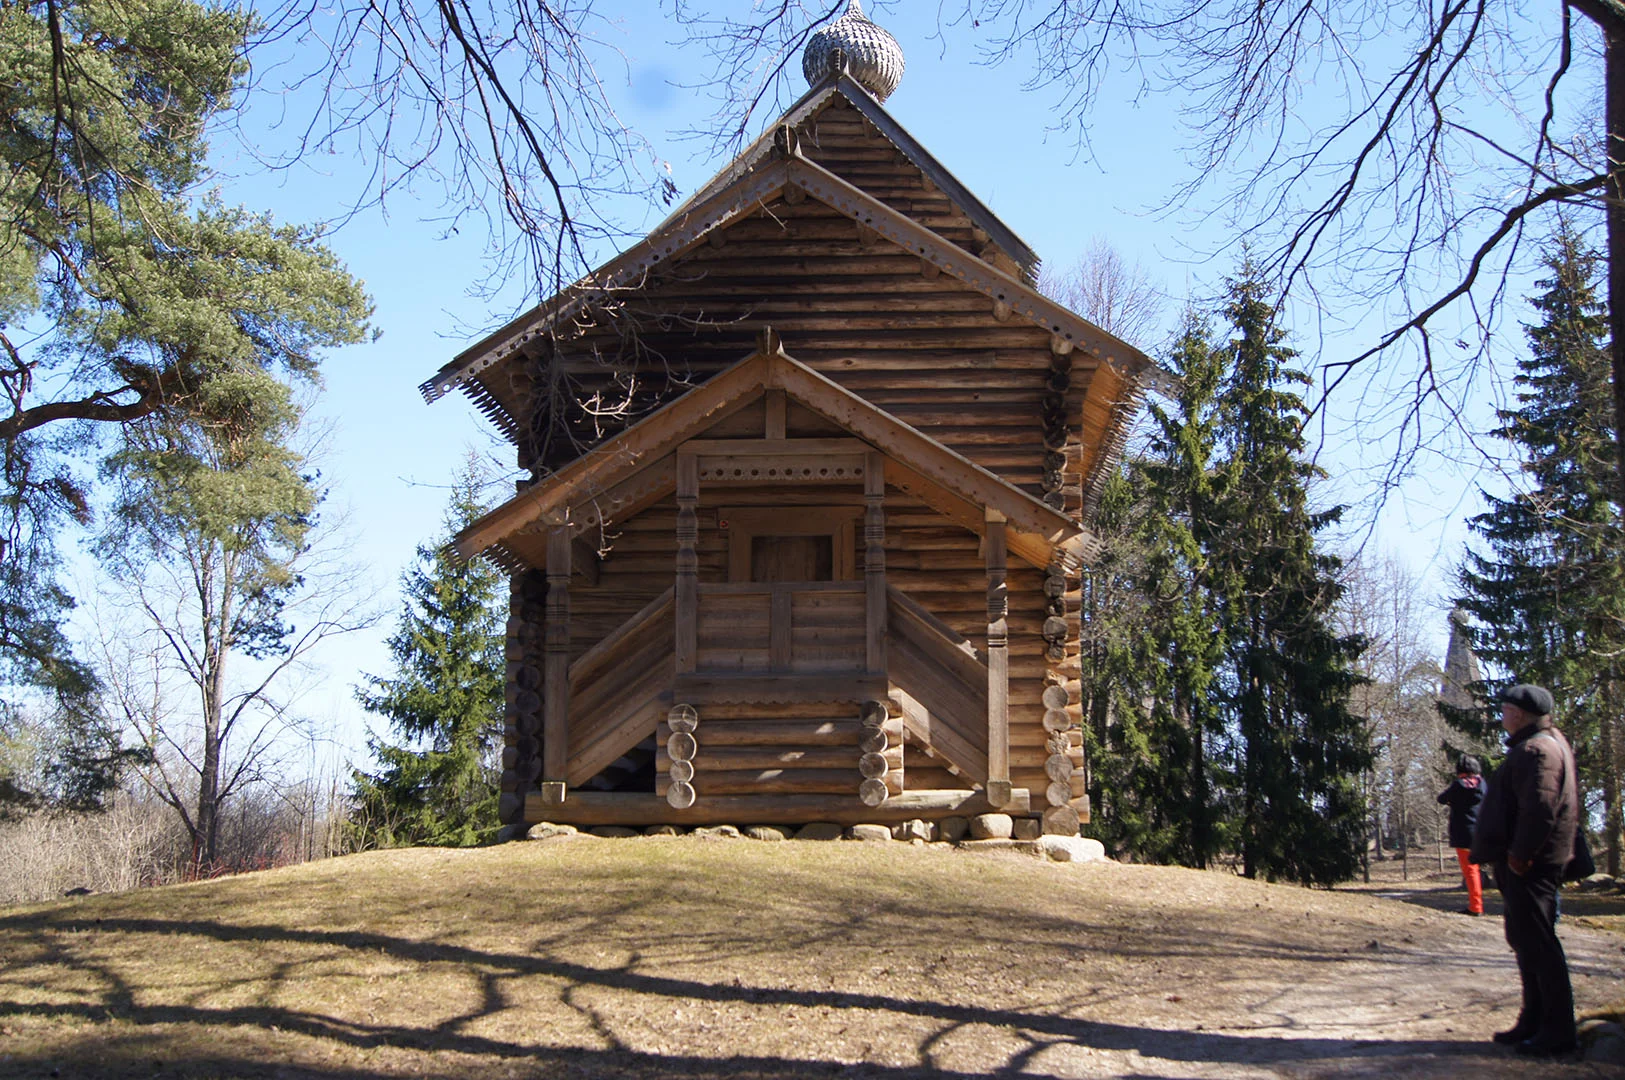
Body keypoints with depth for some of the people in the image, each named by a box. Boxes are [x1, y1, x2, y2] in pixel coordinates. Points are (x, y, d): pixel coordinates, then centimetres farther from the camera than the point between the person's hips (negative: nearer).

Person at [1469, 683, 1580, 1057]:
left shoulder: (1536, 750, -16)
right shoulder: (1546, 744, 19)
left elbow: (1539, 807, -27)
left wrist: (1519, 855, -22)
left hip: (1529, 865, -12)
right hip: (1524, 862, 12)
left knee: (1537, 942, -9)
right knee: (1525, 940, 16)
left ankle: (1557, 1030, -5)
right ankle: (1534, 1021, 22)